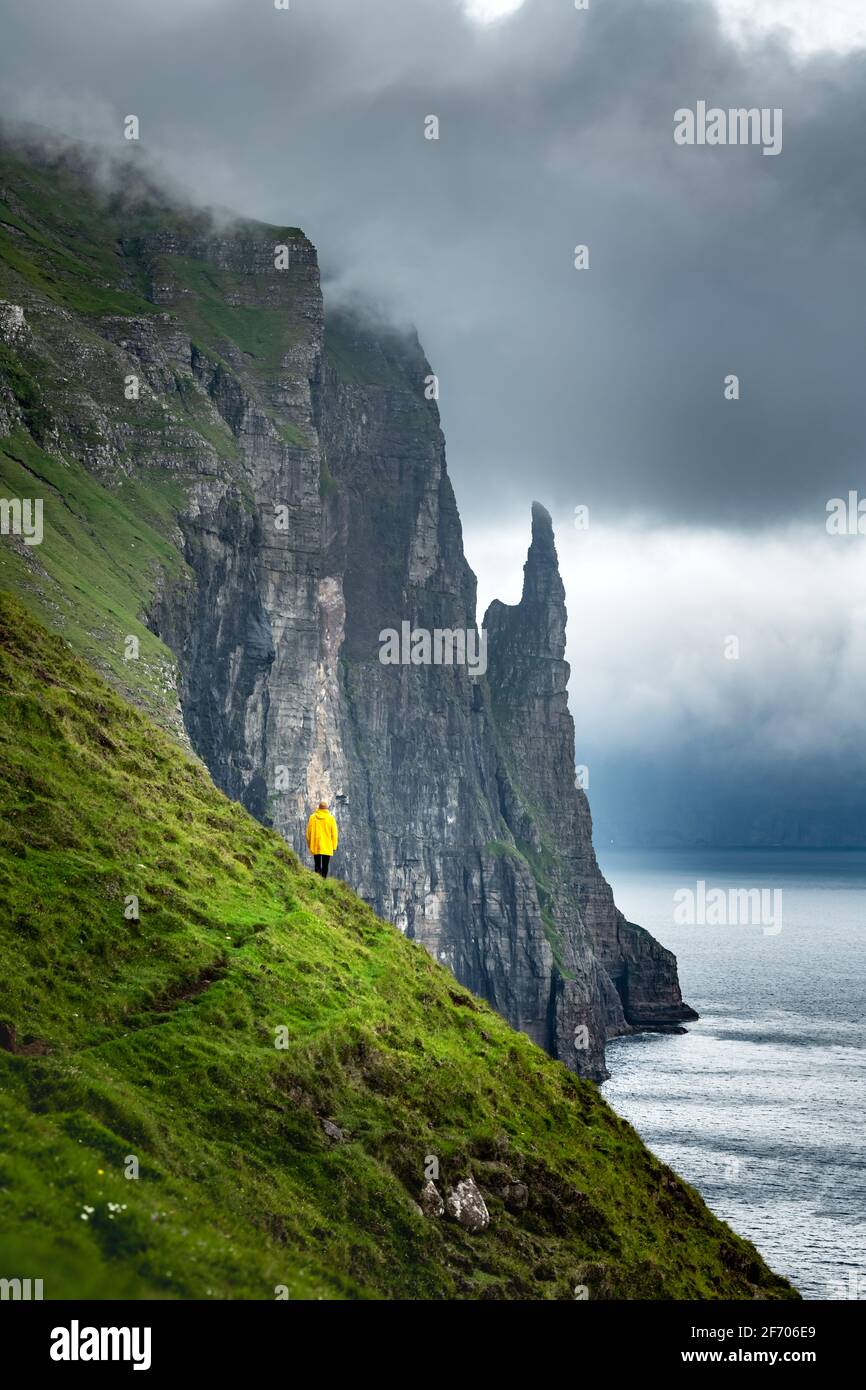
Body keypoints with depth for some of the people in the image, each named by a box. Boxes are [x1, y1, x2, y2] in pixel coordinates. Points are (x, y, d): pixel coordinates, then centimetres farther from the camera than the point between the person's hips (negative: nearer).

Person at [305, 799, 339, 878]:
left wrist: (309, 844, 14)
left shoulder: (312, 817, -1)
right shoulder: (331, 818, -5)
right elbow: (334, 834, -4)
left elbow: (308, 832, 4)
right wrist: (334, 846, 3)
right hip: (327, 848, -1)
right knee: (325, 866, 5)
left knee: (317, 865, 10)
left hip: (315, 846, 2)